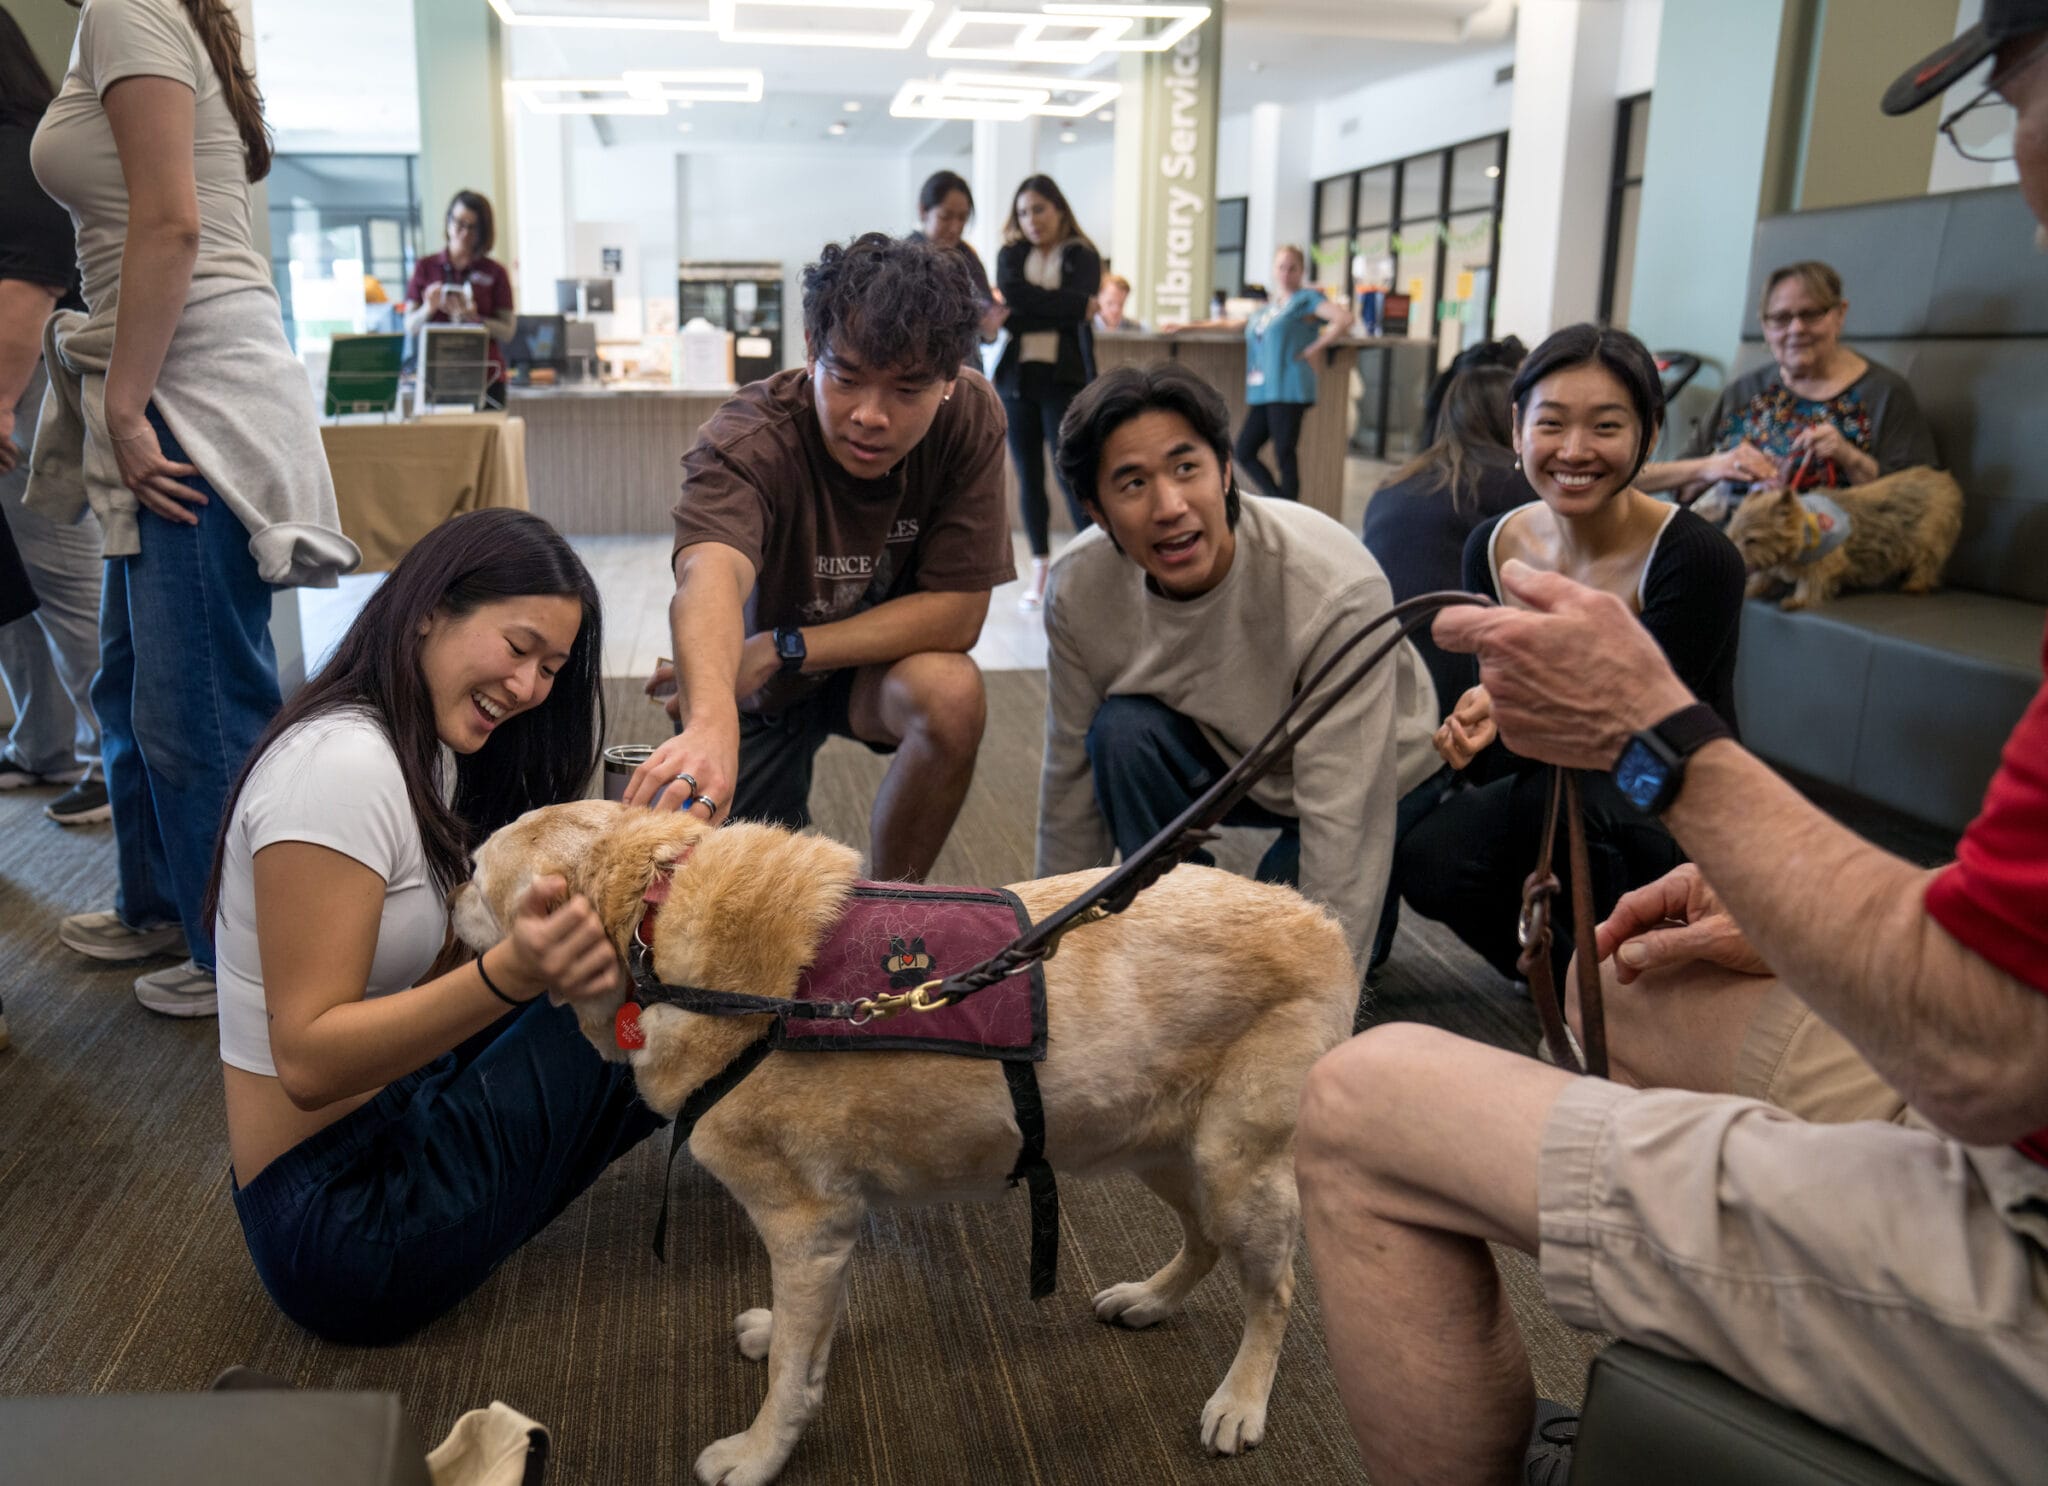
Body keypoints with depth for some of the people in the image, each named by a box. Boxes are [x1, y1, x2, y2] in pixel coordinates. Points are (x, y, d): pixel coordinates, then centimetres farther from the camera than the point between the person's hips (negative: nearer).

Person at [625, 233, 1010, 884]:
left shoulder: (969, 418, -24)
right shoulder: (748, 438, -33)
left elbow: (958, 610, -23)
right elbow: (711, 574, -54)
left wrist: (781, 650, -29)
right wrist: (711, 723, -75)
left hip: (881, 661, 1)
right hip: (757, 688, -1)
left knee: (953, 693, -31)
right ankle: (788, 827, 35)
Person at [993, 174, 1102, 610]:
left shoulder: (1082, 256, 5)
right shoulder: (1011, 255, 13)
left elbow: (1077, 311, -12)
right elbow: (1013, 296, -8)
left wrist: (1021, 312, -13)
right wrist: (1076, 306, -14)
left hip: (1065, 378, -3)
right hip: (1017, 377, 3)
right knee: (1029, 475, 6)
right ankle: (1041, 569, 14)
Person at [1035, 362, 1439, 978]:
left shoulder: (1337, 589, -35)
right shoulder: (1078, 589, -21)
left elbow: (1345, 818, -34)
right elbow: (1071, 777, -9)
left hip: (1378, 778, -2)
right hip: (1223, 755, 3)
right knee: (1122, 731, -25)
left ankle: (1371, 909, 12)